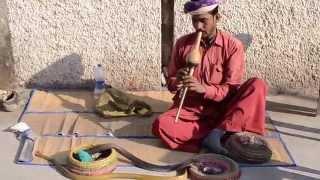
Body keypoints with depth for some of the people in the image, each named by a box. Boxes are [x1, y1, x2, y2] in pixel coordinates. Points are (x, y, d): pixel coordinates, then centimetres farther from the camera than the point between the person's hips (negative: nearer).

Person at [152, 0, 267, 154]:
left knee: (257, 86, -24)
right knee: (160, 125, -29)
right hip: (189, 109, 1)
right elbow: (170, 82, 7)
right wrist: (176, 82, -18)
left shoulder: (233, 46, -6)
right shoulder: (182, 44, 1)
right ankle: (224, 134, -26)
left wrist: (204, 89, -27)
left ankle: (216, 133, -32)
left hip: (220, 109, -1)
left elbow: (232, 89, -10)